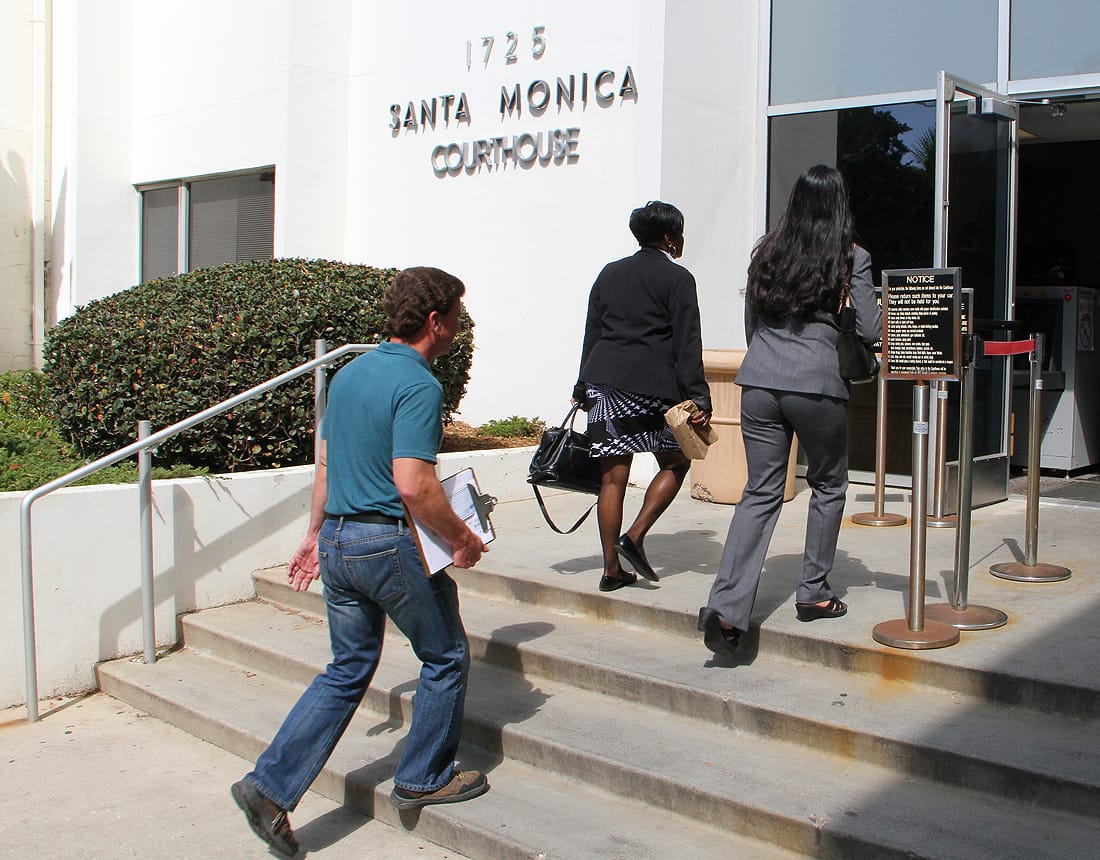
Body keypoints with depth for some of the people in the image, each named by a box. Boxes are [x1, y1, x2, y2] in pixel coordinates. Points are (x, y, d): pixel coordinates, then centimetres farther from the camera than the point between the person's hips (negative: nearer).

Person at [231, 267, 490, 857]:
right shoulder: (419, 385, -16)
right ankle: (423, 779, 25)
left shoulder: (350, 374, 11)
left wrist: (316, 534, 25)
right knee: (446, 657, 13)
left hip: (339, 541, 8)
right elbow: (414, 484, -24)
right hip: (393, 544, -8)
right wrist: (462, 538, -12)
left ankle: (270, 785, 10)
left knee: (348, 669, 17)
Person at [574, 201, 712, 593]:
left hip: (602, 380, 5)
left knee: (612, 476, 6)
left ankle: (612, 568, 8)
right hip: (652, 384, -5)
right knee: (675, 462, 14)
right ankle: (635, 536, 0)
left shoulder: (609, 273, 17)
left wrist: (583, 388, 22)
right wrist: (698, 399, -6)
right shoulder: (677, 278, 1)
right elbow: (686, 345, -6)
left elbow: (591, 335, 17)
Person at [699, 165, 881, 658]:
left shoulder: (766, 252, 12)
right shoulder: (851, 257, 0)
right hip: (817, 386, -3)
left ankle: (727, 606, -6)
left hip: (759, 381, 4)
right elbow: (870, 331, 1)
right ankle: (814, 593, 22)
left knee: (761, 493, 6)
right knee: (828, 487, 17)